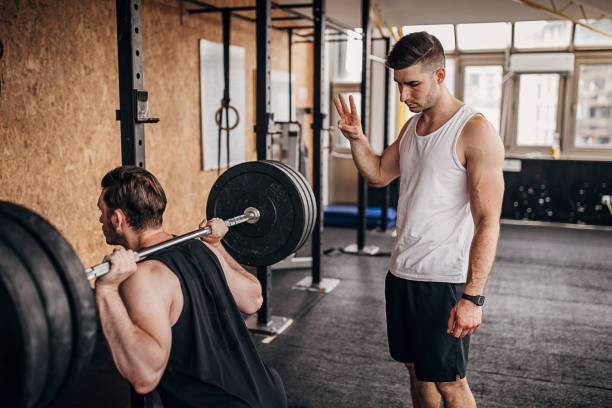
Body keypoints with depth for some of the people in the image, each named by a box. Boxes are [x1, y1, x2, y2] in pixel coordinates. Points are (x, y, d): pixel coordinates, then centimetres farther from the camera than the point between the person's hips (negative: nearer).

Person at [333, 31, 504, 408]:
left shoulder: (475, 131, -14)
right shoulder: (413, 126, 10)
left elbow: (488, 221, -18)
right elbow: (379, 174, 19)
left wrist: (473, 296, -22)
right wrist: (357, 137, 1)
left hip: (446, 280, -7)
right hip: (402, 273, 7)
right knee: (416, 370, 18)